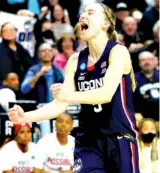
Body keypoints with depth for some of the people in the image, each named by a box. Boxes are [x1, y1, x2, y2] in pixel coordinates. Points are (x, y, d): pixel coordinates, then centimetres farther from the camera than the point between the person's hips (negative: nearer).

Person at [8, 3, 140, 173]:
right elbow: (60, 104, 2)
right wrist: (25, 117, -14)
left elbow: (107, 94, -23)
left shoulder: (118, 51, -9)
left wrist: (69, 96, -31)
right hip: (88, 141, 4)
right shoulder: (75, 60, 6)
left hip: (120, 139, -4)